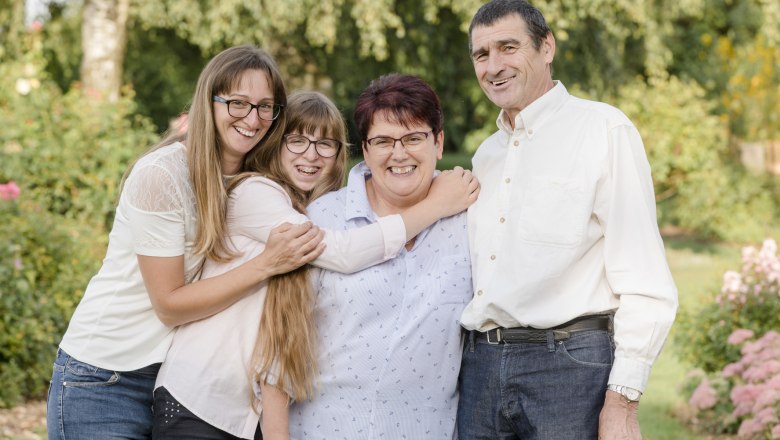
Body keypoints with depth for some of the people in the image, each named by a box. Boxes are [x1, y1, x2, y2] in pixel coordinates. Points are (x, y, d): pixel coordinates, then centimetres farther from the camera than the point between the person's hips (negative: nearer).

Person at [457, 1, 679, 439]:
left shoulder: (603, 130, -4)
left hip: (571, 365, -6)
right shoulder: (487, 154, 17)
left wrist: (622, 402, -16)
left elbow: (644, 282, -10)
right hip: (480, 365, 6)